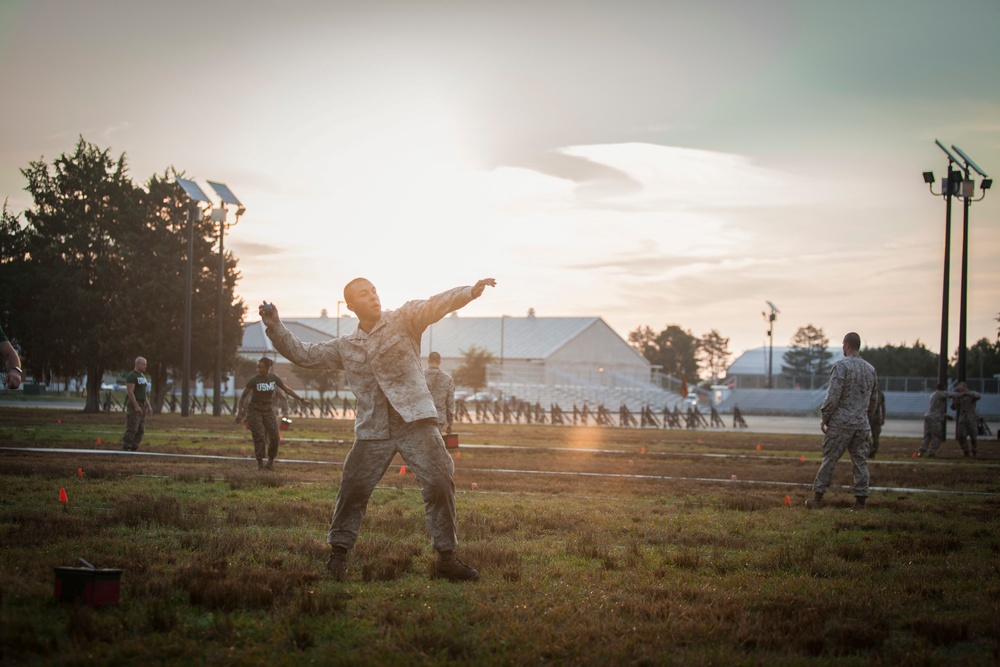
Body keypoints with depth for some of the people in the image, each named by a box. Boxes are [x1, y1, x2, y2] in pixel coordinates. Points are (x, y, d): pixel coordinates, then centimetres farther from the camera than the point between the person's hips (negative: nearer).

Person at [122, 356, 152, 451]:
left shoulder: (142, 376, 17)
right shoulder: (131, 376, -13)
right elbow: (130, 392, -19)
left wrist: (148, 406, 15)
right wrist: (136, 406, -24)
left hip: (141, 405, 9)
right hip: (133, 405, -9)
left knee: (141, 430, 6)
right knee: (132, 429, -12)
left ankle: (134, 449, 9)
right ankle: (125, 449, -9)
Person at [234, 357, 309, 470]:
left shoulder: (274, 378, -4)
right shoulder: (253, 380, -13)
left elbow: (287, 390, 5)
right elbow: (243, 396, -4)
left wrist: (301, 399, 1)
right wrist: (240, 412, -8)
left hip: (268, 410, 3)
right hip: (254, 410, -3)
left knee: (275, 437, -4)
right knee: (259, 437, -12)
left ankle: (270, 461, 14)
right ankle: (260, 463, -2)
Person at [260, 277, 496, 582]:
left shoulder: (404, 320, 3)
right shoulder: (344, 347, 15)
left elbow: (436, 305, -12)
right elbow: (303, 354, 20)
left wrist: (471, 291, -29)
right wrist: (275, 328, 8)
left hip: (415, 421, -3)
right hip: (372, 431, 3)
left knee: (439, 484, -10)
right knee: (353, 490, 1)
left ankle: (446, 557, -2)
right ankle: (338, 554, 16)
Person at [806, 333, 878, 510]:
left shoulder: (841, 366, -11)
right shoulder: (870, 369, 10)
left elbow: (833, 396, -15)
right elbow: (873, 399, 16)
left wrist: (824, 417, -6)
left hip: (841, 422, -5)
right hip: (862, 424, 6)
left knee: (829, 459, 0)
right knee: (860, 461, 7)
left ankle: (817, 498, 4)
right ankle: (860, 500, 5)